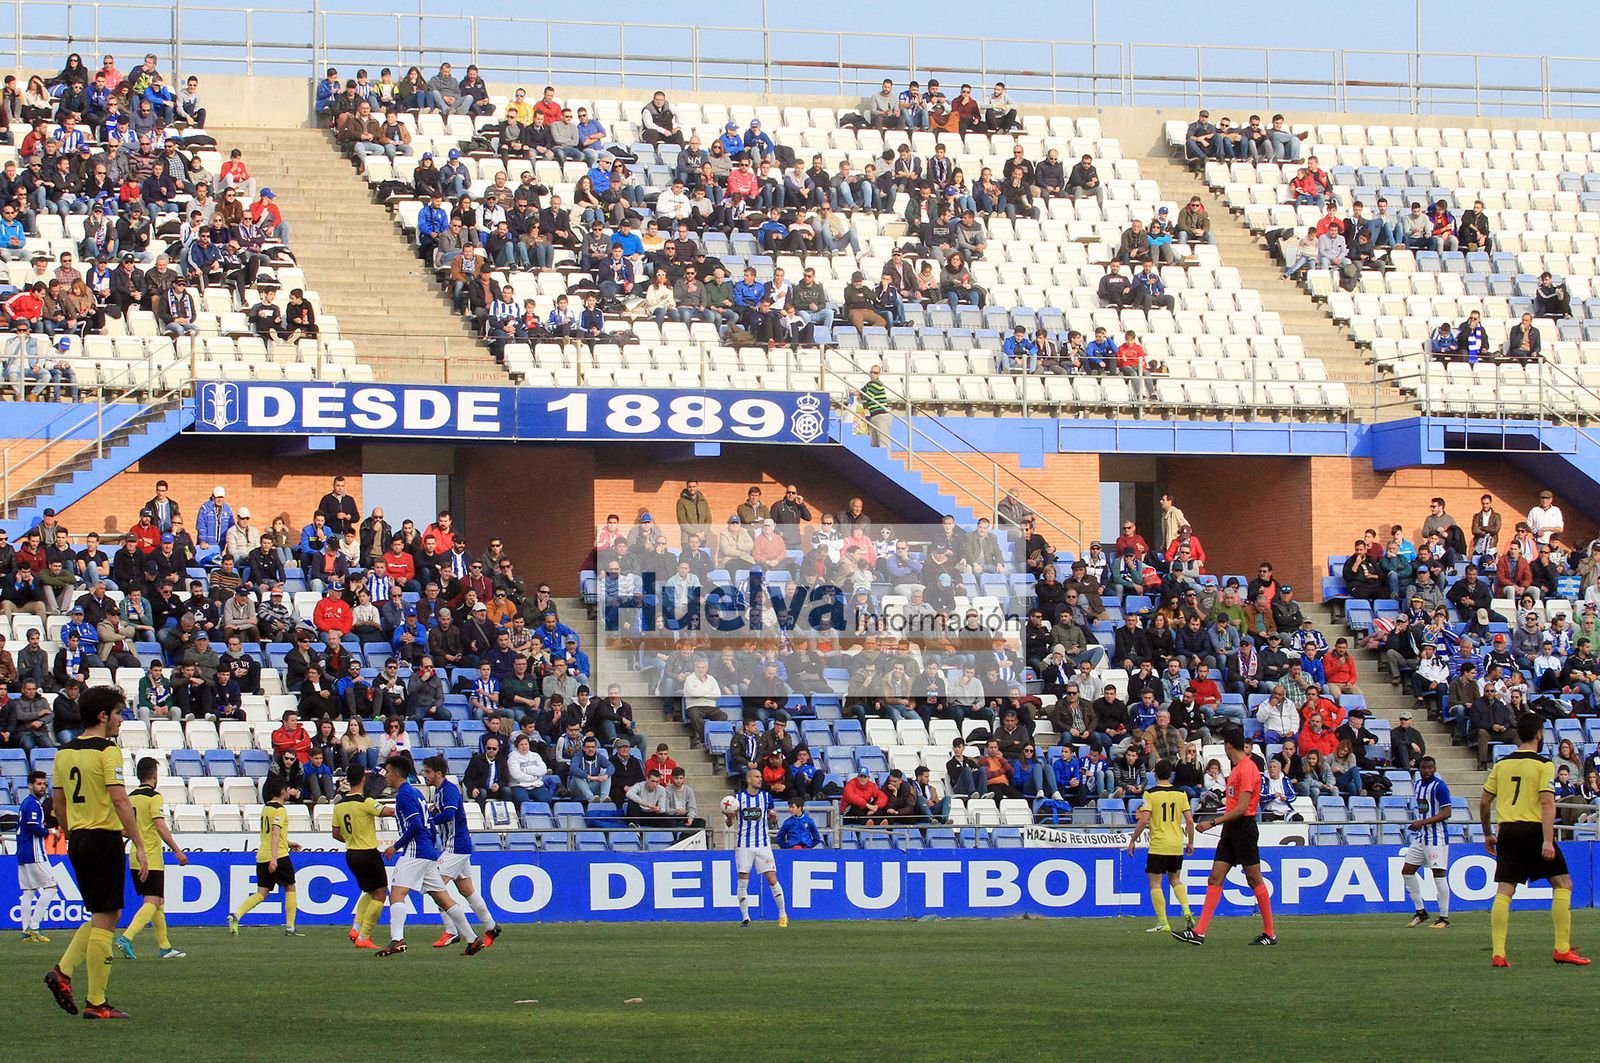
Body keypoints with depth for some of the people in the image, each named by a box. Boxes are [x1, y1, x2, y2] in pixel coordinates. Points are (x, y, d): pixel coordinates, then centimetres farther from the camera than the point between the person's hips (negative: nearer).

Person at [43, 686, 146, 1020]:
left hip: (78, 840, 8)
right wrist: (140, 845, -18)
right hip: (105, 839, -8)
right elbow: (119, 799, -19)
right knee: (105, 920, -3)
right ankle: (96, 1003, -2)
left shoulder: (65, 751, 11)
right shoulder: (107, 750, -12)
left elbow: (57, 801, 17)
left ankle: (63, 971, 5)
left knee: (105, 915, 19)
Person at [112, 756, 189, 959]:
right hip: (151, 859, -8)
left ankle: (165, 946, 20)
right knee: (151, 904, -10)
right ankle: (126, 938, -27)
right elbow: (161, 827, -19)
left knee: (158, 903, 16)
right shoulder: (154, 797, -11)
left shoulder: (130, 798, 11)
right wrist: (178, 852, -17)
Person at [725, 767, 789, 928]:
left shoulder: (766, 796, 4)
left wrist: (773, 816, -8)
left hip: (763, 844, 0)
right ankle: (745, 917, 7)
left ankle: (783, 914, 7)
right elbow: (729, 823, 6)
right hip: (744, 845, 0)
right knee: (743, 881, -1)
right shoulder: (738, 798, 0)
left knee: (772, 880, -5)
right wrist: (729, 817, -17)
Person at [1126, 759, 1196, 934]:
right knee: (1175, 879, 20)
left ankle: (1162, 923, -3)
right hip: (1177, 845, 4)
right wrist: (1190, 842, 14)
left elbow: (1144, 821, -14)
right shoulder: (1181, 793, 3)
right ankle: (1187, 912, 2)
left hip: (1158, 846, -4)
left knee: (1155, 883, 3)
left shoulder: (1150, 794, -8)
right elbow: (1190, 820, 1)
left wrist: (1133, 840, -3)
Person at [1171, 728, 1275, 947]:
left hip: (1243, 827, -9)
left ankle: (1269, 934, 7)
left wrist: (1212, 823, -19)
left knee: (1254, 880, -2)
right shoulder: (1237, 768, 15)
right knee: (1215, 879, 2)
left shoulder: (1247, 768, -14)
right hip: (1231, 830, 10)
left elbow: (1242, 808, -20)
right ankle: (1199, 932, -3)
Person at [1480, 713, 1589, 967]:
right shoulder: (1543, 764, -3)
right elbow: (1547, 803, -13)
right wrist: (1548, 841, -18)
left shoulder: (1501, 764, 11)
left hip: (1507, 831, 5)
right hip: (1533, 829, -4)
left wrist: (1487, 835, 25)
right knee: (1562, 884, 7)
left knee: (1503, 892, 2)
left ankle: (1498, 954, -6)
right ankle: (1562, 948, 2)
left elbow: (1484, 803, 13)